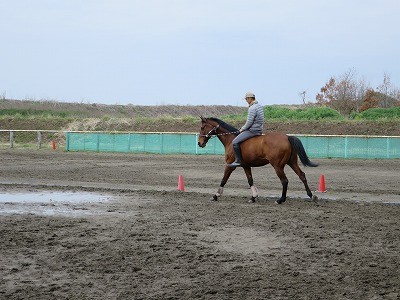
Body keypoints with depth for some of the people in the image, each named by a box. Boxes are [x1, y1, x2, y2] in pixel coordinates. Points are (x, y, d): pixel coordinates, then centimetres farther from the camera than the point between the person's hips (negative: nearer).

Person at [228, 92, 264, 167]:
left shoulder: (252, 108, -19)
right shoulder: (260, 106, 12)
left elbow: (249, 123, -21)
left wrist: (242, 129, -4)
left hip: (252, 130, -11)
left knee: (235, 142, -14)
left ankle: (238, 160, -13)